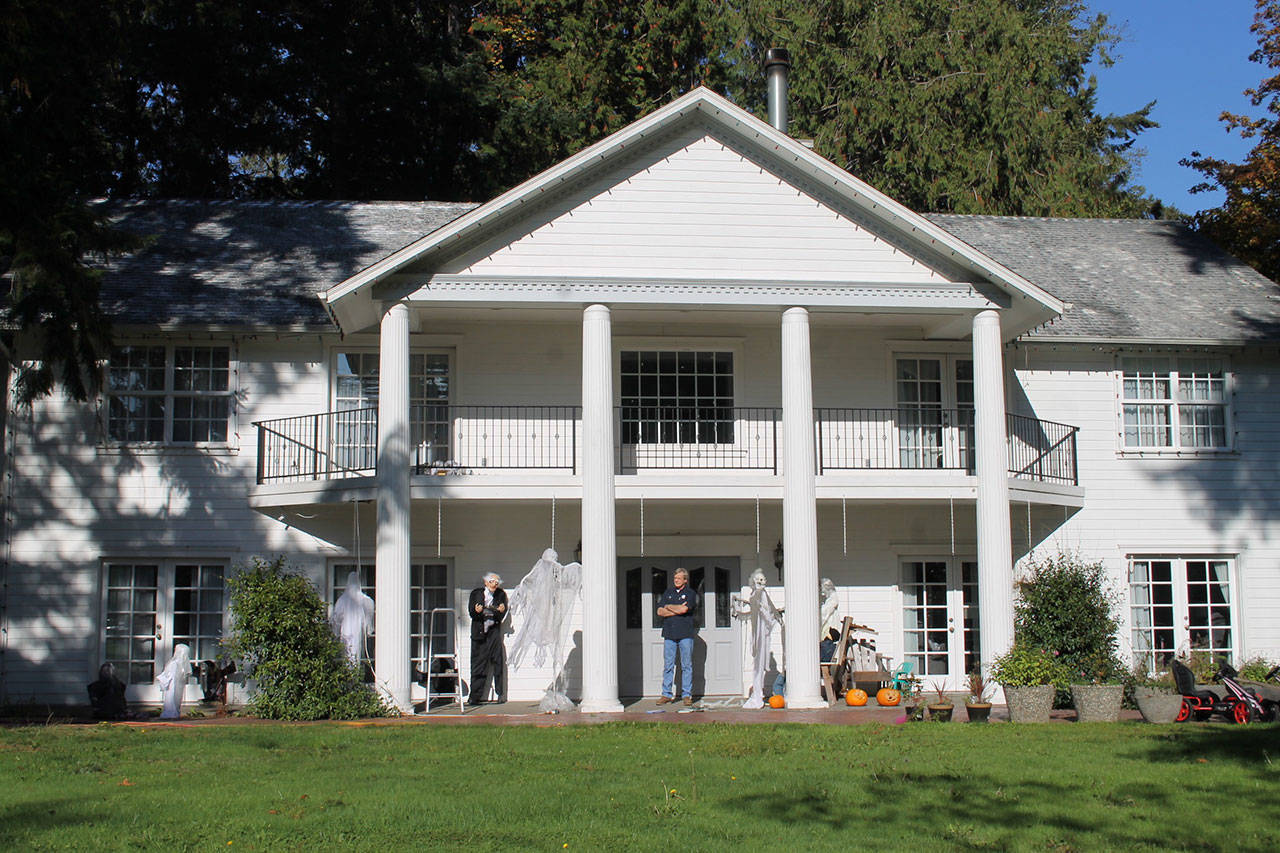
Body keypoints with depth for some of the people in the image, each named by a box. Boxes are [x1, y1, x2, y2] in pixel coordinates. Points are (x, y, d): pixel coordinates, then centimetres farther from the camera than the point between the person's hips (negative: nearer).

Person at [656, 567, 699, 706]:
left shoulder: (690, 593, 3)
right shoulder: (668, 593, 14)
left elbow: (684, 609, -14)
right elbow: (660, 611, 4)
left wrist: (668, 607, 1)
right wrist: (678, 610, -6)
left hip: (685, 633, -3)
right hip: (669, 634, 3)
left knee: (686, 665, 0)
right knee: (668, 665, 2)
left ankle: (687, 694, 5)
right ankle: (666, 694, 6)